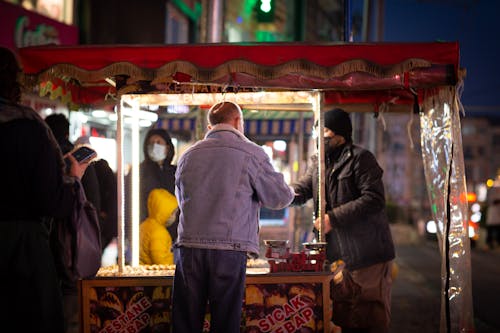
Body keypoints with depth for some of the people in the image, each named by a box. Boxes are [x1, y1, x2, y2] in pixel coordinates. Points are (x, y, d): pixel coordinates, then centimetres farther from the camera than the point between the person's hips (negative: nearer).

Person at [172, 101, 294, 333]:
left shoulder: (188, 156, 12)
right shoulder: (252, 153, 0)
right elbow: (280, 198, 5)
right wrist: (289, 192, 27)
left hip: (188, 247, 3)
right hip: (229, 249, -3)